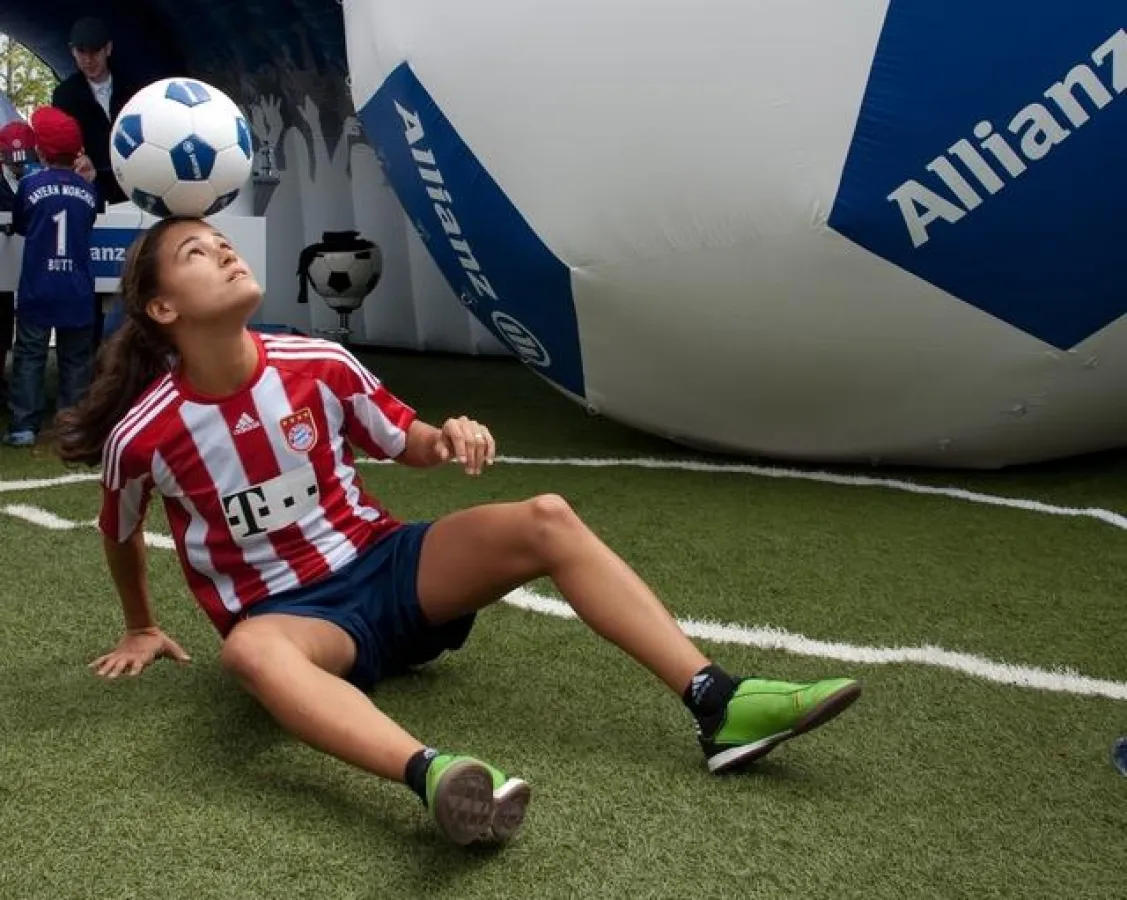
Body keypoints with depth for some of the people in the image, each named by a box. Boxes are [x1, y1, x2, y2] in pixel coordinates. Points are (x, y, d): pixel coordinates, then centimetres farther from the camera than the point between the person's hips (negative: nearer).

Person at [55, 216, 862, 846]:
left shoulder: (315, 364, -5)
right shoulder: (142, 435, -12)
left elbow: (409, 444, 6)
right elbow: (121, 532, 9)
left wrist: (451, 438, -17)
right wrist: (142, 628, 21)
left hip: (385, 564, 3)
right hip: (289, 612, -3)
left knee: (546, 519, -21)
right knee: (252, 651, -41)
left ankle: (718, 702, -29)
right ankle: (432, 775, -68)